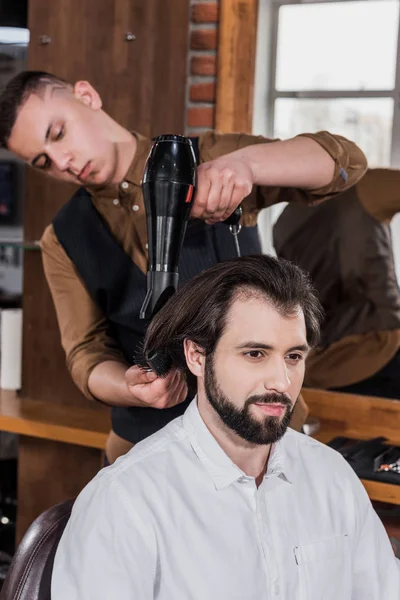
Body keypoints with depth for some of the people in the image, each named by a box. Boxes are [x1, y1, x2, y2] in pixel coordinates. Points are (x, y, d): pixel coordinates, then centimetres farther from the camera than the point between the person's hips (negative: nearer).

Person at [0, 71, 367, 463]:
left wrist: (244, 161, -30)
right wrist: (129, 387, -26)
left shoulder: (210, 159, -4)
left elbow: (346, 161, -12)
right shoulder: (64, 242, 2)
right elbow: (89, 352, -2)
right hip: (145, 444, 1)